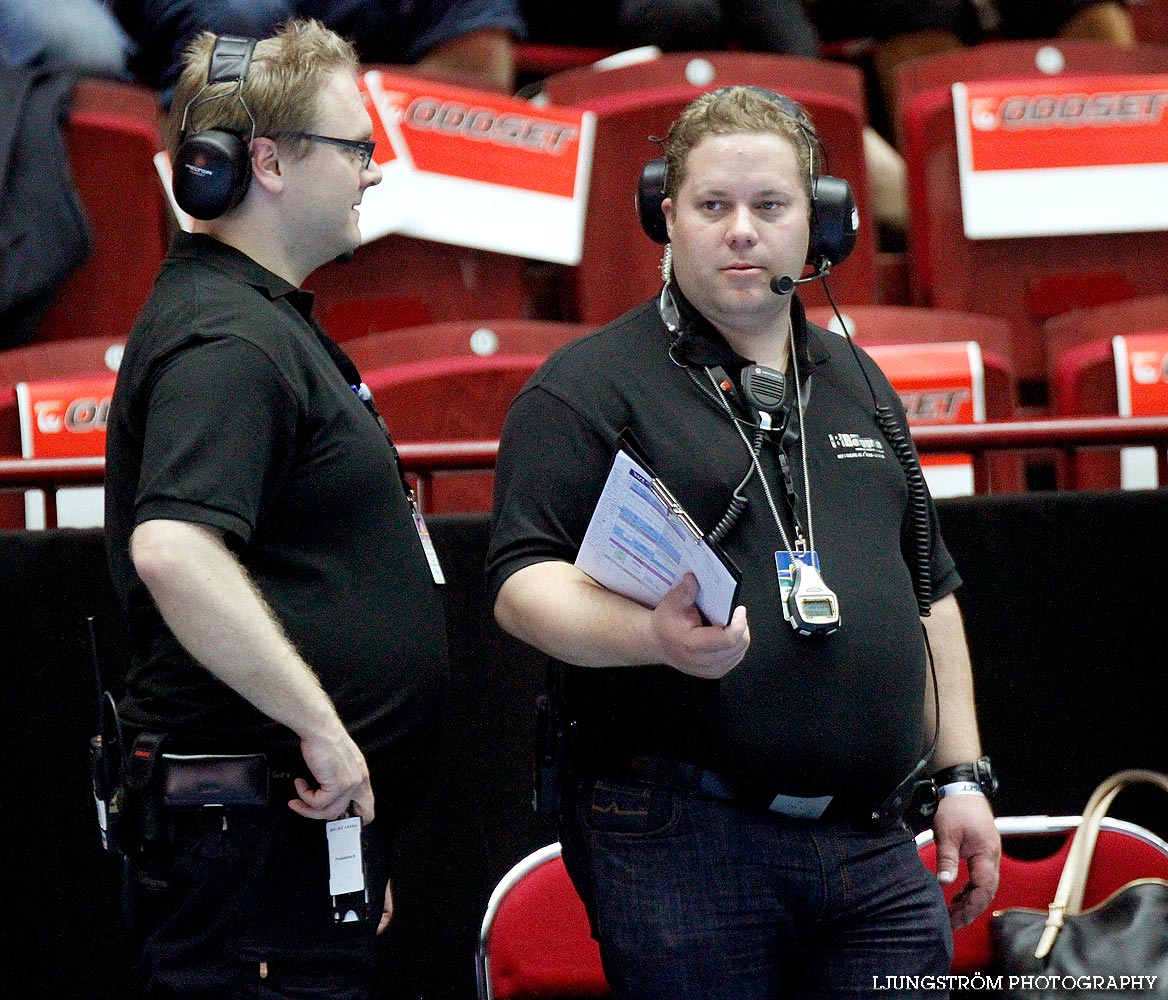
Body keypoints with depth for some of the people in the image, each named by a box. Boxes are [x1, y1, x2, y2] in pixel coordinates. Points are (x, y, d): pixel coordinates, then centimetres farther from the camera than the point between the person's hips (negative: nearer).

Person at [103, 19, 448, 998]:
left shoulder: (270, 319, 19)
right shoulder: (224, 341, -17)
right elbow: (171, 550, -33)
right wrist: (320, 727, -27)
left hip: (323, 816, 11)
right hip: (255, 831, -11)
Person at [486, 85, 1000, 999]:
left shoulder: (859, 386, 20)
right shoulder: (588, 388, -1)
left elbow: (930, 591, 25)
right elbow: (522, 582, -11)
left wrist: (962, 776, 18)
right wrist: (654, 637, -29)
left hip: (872, 845, 6)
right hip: (680, 844, -5)